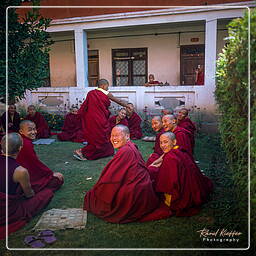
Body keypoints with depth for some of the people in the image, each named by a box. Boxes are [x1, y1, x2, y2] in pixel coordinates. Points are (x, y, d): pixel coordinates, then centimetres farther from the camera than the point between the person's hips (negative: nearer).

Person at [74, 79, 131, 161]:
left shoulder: (90, 93, 8)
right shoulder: (107, 94, -2)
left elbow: (84, 106, 6)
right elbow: (119, 101, 8)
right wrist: (127, 106, 21)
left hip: (89, 119, 6)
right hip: (99, 120, -6)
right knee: (100, 139, 3)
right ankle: (81, 151, -4)